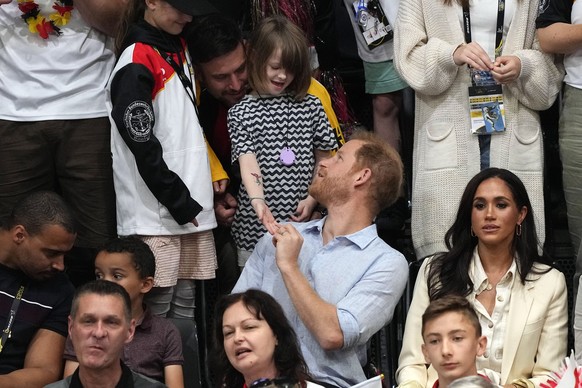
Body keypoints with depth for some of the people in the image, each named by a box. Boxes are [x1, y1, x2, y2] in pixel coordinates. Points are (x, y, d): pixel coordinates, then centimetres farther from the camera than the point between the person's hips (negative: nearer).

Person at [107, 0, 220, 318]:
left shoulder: (179, 50, 13)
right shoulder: (136, 63, -12)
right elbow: (142, 144, -15)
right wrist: (178, 201, -12)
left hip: (192, 205, 8)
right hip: (155, 211, -8)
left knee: (186, 304, 10)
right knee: (156, 306, -6)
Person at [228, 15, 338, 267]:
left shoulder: (311, 107, 7)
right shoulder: (242, 112, -1)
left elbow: (324, 161, 11)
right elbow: (248, 164, -14)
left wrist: (312, 199, -4)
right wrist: (258, 202, -31)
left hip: (304, 223, 2)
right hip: (257, 226, -2)